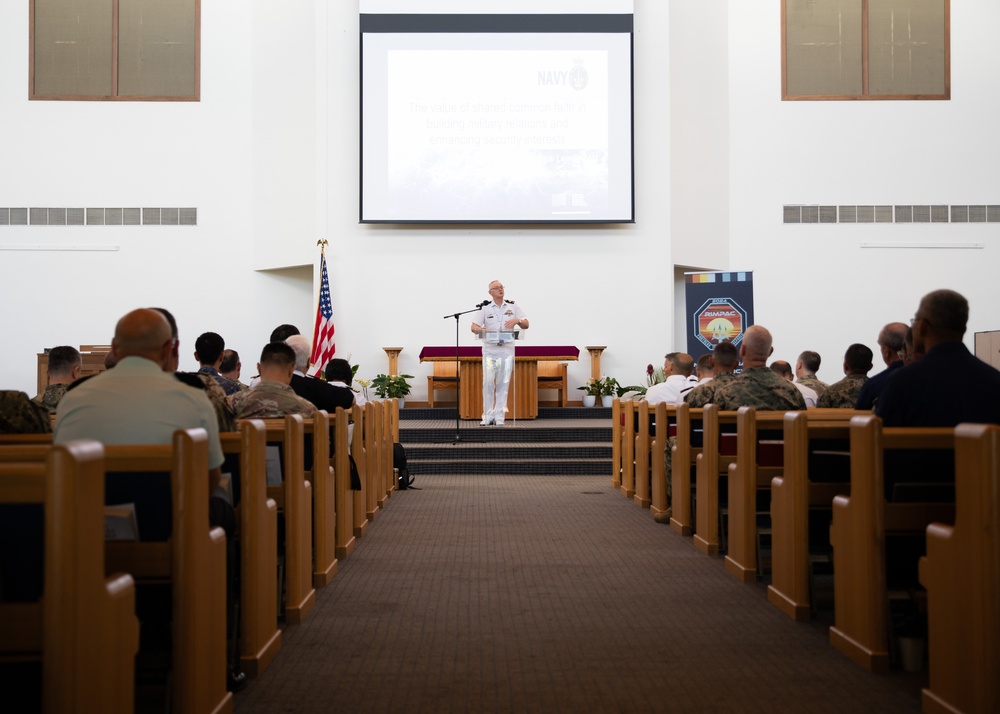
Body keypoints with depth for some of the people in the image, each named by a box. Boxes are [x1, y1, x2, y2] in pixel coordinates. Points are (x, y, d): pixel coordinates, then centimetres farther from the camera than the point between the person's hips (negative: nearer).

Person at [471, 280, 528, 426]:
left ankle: (499, 417, 5)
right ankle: (488, 417, 1)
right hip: (489, 348, -1)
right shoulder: (485, 308, 5)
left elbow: (526, 325, 9)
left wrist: (517, 321, -13)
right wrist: (479, 329, -26)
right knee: (488, 382, -6)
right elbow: (474, 326, -3)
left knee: (503, 383, 0)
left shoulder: (512, 307, 10)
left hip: (507, 348, 1)